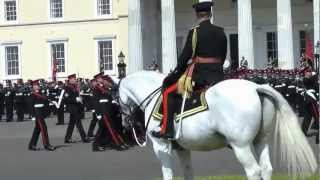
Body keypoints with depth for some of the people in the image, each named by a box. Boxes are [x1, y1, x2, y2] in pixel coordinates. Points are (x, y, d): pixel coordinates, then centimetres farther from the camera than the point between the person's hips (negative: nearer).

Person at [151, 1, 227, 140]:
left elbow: (185, 56, -6)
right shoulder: (221, 32, 9)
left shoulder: (194, 32, -7)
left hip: (198, 74, -5)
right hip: (218, 75, 5)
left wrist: (177, 72, 7)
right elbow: (223, 57, 13)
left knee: (168, 92, 4)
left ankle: (167, 130, -4)